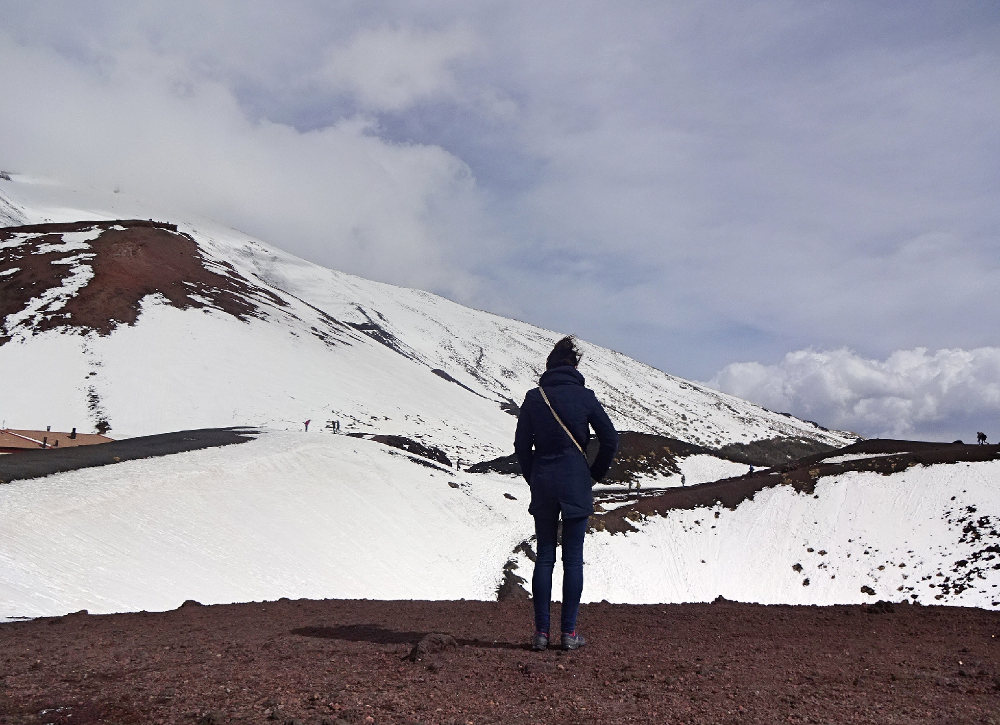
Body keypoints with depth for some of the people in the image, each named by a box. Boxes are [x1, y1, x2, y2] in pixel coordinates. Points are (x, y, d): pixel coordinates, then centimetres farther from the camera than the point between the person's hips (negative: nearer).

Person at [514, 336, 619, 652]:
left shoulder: (533, 398, 0)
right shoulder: (585, 397, -3)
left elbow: (521, 445, 1)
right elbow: (610, 439, -2)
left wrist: (533, 478, 12)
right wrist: (596, 473, 10)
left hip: (542, 484, 2)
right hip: (576, 486, -1)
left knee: (544, 557, 9)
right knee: (573, 559, 6)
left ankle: (541, 632, 10)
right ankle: (569, 632, 9)